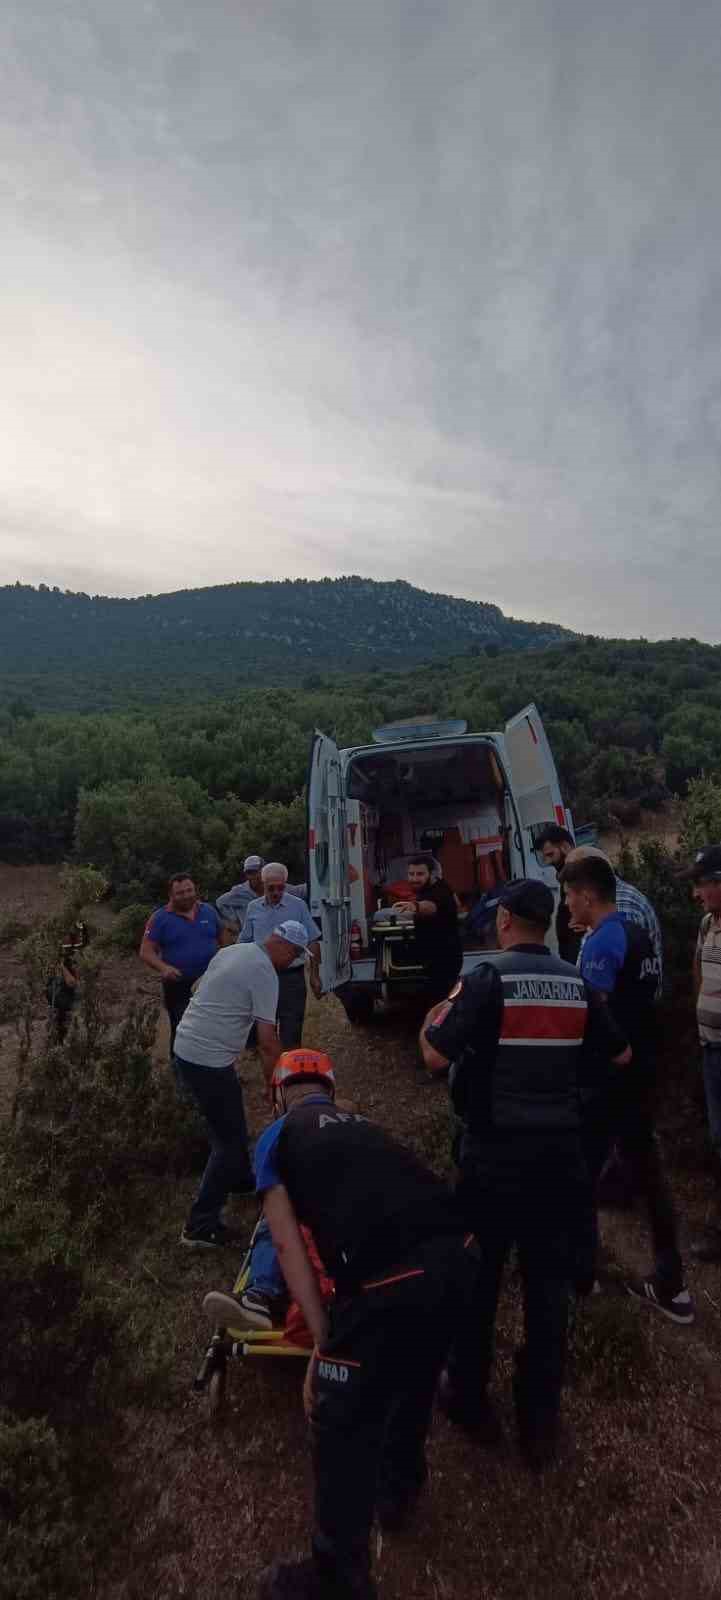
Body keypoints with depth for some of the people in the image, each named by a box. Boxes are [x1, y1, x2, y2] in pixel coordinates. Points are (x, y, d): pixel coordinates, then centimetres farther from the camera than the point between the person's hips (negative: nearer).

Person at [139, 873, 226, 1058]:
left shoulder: (209, 911, 5)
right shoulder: (160, 918, -6)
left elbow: (223, 940, 16)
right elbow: (146, 952, -9)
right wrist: (163, 967, -27)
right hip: (178, 987, -3)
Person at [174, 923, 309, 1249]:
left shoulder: (231, 951, 10)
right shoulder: (265, 973, -16)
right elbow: (268, 1042, -17)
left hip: (186, 1048, 10)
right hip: (209, 1062, -9)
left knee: (229, 1126, 26)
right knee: (229, 1139, 0)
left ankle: (242, 1180, 44)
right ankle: (200, 1226, 5)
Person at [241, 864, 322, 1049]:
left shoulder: (298, 905, -3)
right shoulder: (253, 908, 5)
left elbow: (312, 942, 1)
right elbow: (245, 943, 14)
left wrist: (314, 975, -1)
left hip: (292, 976, -3)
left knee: (291, 1033, 1)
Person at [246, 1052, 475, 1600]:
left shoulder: (277, 1137, 14)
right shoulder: (361, 1125, 29)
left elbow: (290, 1246, 7)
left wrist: (323, 1340, 11)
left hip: (391, 1278, -6)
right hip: (458, 1253, 7)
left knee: (342, 1427, 18)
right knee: (414, 1379, 33)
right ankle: (399, 1490, 57)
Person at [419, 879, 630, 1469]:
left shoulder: (490, 978, -14)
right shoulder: (576, 983, 1)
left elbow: (436, 1057, -19)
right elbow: (621, 1055, 14)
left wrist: (432, 1020, 1)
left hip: (495, 1155, -4)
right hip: (558, 1153, 4)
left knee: (478, 1277, 15)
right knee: (549, 1285, 15)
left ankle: (470, 1399, 31)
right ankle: (541, 1420, 27)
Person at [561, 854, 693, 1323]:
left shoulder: (603, 942, -20)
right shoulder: (641, 937, 7)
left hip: (606, 1077, -8)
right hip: (641, 1071, 9)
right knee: (648, 1171, 14)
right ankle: (671, 1284, 21)